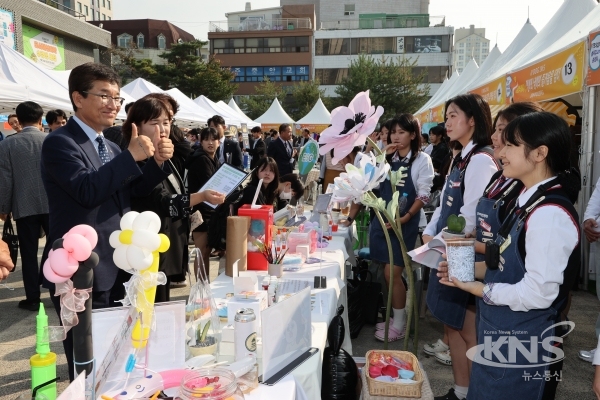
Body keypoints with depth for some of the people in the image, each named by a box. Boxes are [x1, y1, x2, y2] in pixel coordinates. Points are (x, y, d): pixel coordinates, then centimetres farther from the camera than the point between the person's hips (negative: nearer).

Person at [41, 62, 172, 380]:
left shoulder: (110, 147, 14)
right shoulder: (59, 142, -12)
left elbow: (133, 192, 13)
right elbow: (87, 191, -27)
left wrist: (157, 161, -2)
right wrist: (131, 156, -25)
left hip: (116, 268, 8)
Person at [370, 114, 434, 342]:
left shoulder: (422, 160, -3)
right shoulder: (388, 158, 12)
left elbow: (423, 195, -8)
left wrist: (405, 218, -19)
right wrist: (382, 157, -4)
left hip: (404, 223, -5)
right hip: (382, 219, 5)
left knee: (392, 273, -6)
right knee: (388, 273, 9)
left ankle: (399, 324, 10)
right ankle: (391, 315, 24)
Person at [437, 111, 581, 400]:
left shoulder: (550, 213, -24)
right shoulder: (530, 202, 5)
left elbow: (538, 294, -25)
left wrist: (478, 288, -14)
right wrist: (471, 268, 1)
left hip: (524, 348, -8)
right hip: (502, 337, 8)